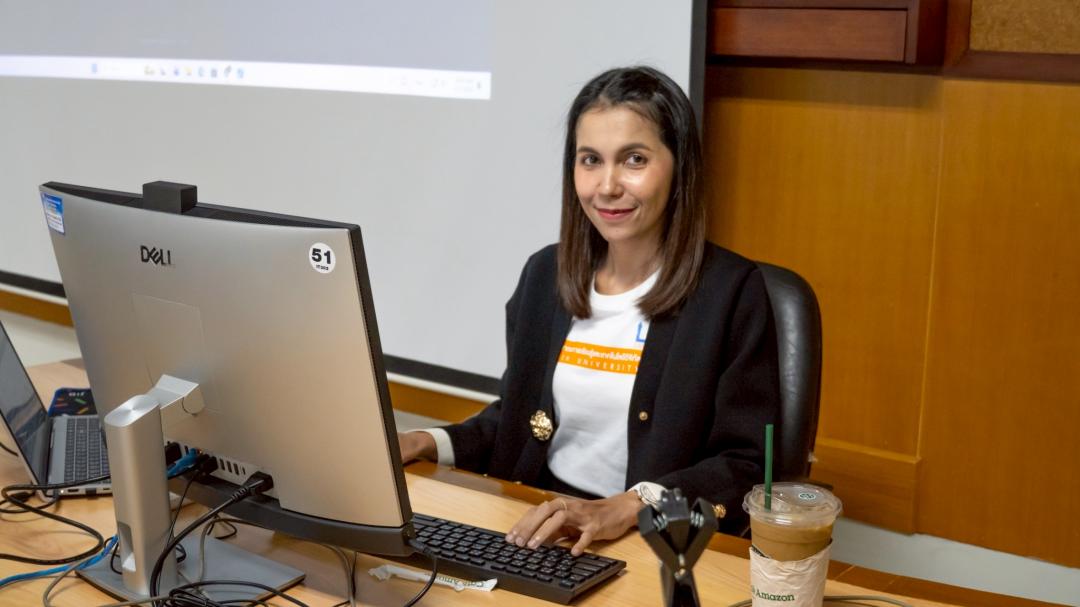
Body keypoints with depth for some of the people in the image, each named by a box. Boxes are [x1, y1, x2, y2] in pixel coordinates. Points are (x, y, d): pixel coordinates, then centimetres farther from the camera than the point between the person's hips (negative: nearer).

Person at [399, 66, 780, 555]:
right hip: (533, 531, 6)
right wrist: (429, 444, 2)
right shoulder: (545, 273, 9)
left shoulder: (732, 290, -7)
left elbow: (748, 466, -9)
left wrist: (627, 507, -23)